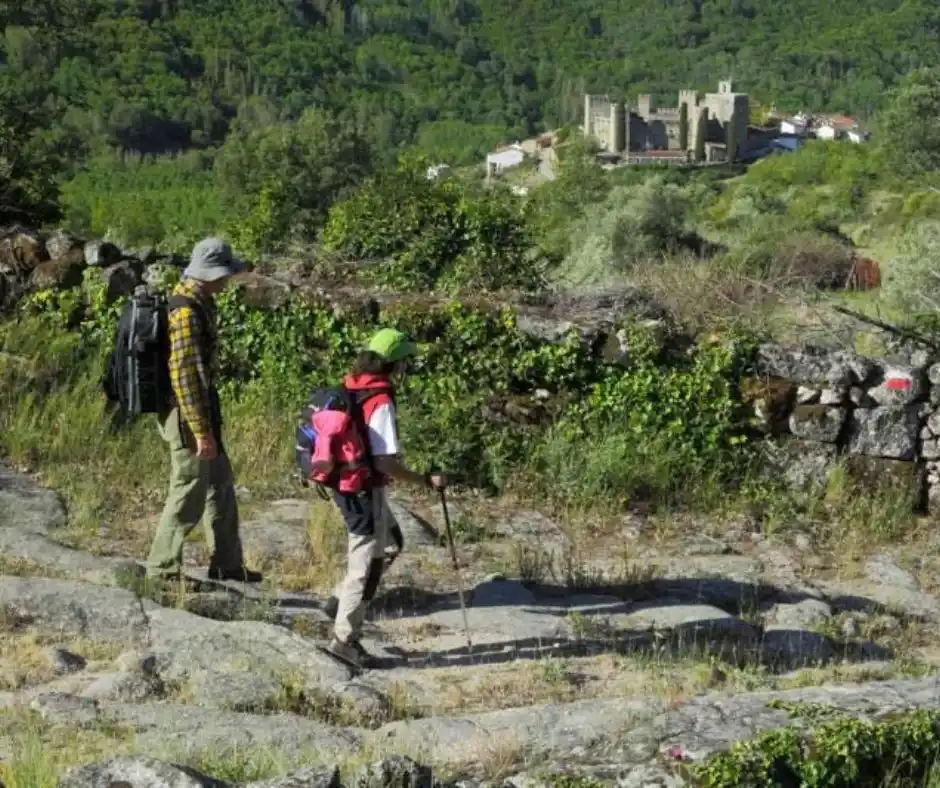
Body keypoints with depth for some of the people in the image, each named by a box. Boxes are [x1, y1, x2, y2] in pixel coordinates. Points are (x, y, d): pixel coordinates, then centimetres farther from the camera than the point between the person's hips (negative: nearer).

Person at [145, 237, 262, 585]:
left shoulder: (200, 302, 10)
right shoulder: (186, 311, -22)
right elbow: (184, 375, -25)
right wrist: (201, 432, -24)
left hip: (203, 409, 10)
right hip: (188, 414, -10)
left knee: (221, 487, 17)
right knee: (189, 494, -1)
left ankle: (227, 564, 27)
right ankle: (162, 569, 11)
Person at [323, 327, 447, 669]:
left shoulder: (349, 388, 2)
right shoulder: (381, 403, -22)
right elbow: (385, 462, -25)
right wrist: (426, 480, -17)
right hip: (367, 491, -9)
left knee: (388, 535, 27)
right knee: (367, 564, 4)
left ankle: (343, 599, 25)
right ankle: (345, 638, 11)